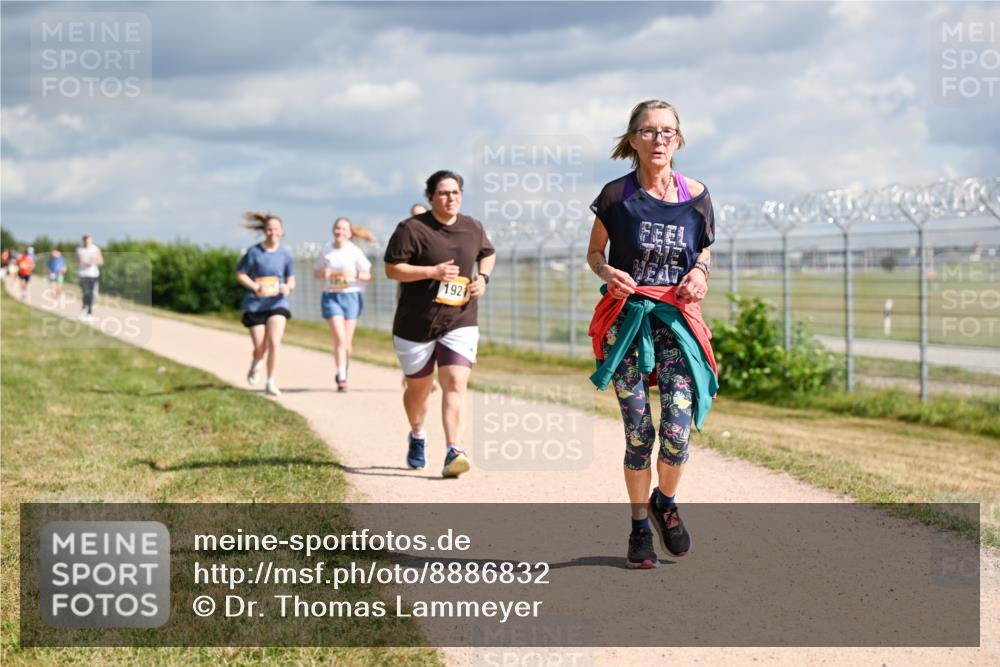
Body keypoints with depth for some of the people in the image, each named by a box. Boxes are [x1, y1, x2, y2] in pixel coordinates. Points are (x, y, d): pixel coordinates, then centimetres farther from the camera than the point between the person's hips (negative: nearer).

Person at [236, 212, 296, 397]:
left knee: (274, 342, -16)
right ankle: (255, 365, 39)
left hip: (277, 304, 1)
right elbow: (240, 274, -1)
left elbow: (291, 280, 7)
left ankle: (270, 383, -4)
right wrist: (256, 287, -17)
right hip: (255, 305, -1)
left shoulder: (286, 255, 0)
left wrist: (288, 287, -17)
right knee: (260, 348, 1)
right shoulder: (253, 252, -7)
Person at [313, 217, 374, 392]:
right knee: (340, 338, -14)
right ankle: (341, 378, -13)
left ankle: (344, 370, 31)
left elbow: (367, 275, 3)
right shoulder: (326, 251, 4)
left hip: (351, 296, 0)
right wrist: (324, 273, -9)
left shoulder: (355, 251, 0)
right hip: (331, 296, 0)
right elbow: (317, 272, 14)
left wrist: (354, 274, -17)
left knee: (347, 341, 4)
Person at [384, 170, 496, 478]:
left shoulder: (473, 228, 7)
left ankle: (453, 453, -23)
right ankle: (417, 437, 44)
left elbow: (488, 253, 26)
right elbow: (391, 269, -12)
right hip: (416, 323, -2)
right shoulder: (411, 229, -9)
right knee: (418, 388, 14)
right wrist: (433, 272, -22)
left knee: (455, 384, -16)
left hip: (460, 322, 2)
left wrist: (483, 277, 5)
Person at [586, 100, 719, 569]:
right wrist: (607, 273, -14)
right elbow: (594, 253, 8)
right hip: (626, 319, -1)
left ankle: (665, 503, 20)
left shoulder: (695, 195, 2)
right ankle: (639, 526, 17)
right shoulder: (617, 195, -3)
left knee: (677, 431, -10)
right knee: (638, 433, -2)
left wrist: (699, 272, -5)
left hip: (677, 319, 1)